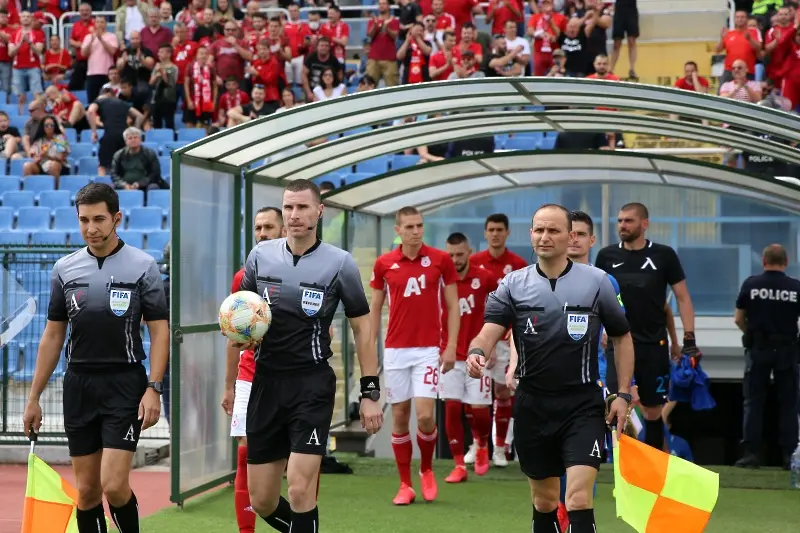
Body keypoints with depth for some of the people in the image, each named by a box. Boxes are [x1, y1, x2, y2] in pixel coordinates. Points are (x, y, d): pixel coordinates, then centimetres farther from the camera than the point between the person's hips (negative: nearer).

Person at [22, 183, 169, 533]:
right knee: (87, 490, 7)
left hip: (125, 385, -4)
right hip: (79, 386, 4)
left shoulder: (143, 266, -4)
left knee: (114, 485, -12)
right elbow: (53, 335, 11)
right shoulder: (65, 269, 6)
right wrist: (34, 398, 9)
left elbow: (159, 331, -4)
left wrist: (154, 389, -14)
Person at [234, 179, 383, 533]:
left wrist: (370, 393, -4)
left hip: (312, 386, -4)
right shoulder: (261, 255, 4)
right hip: (266, 383, 4)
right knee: (261, 502, 7)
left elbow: (361, 328, 0)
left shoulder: (339, 263, -5)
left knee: (300, 491, -15)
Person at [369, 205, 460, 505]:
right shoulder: (383, 264, 3)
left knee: (424, 415, -11)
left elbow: (452, 306, 3)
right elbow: (375, 308, 10)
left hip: (428, 349, -2)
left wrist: (451, 346, -5)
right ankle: (405, 485, 14)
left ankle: (427, 470, 16)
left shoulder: (441, 260, -1)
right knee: (399, 417, 5)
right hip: (395, 350, 2)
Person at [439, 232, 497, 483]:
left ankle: (482, 445, 32)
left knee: (479, 410, -1)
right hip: (450, 355, 1)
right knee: (452, 408, -5)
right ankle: (459, 465, 4)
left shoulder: (484, 278, -6)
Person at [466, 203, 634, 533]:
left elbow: (622, 336, 9)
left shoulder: (597, 281, 0)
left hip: (583, 406, -2)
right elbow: (489, 333, -10)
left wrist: (623, 394, 2)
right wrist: (477, 352, -34)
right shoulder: (513, 285, 2)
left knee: (579, 499, -15)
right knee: (543, 501, 14)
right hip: (532, 406, 2)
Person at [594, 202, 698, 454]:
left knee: (653, 410, 7)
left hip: (654, 345, 0)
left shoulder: (663, 255, -1)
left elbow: (682, 297, 3)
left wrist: (689, 339, -3)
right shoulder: (607, 256, 3)